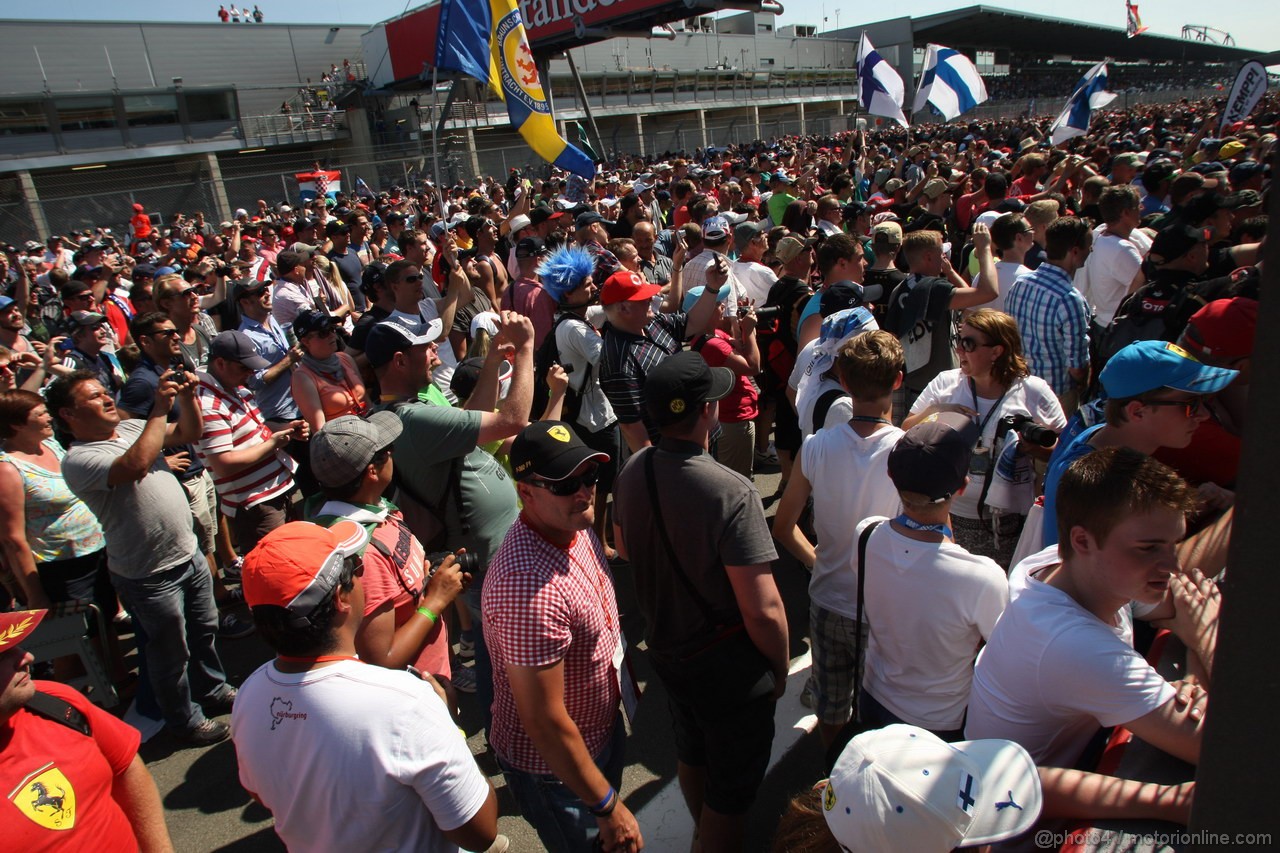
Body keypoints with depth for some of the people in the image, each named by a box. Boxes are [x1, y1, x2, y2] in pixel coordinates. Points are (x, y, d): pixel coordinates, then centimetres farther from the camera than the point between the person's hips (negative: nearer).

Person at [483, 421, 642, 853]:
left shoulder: (574, 526, -9)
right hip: (554, 766, -8)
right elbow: (545, 723, -31)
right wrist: (608, 806, -22)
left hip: (603, 730, 8)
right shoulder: (529, 586, -37)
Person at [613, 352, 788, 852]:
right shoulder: (731, 493, -31)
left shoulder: (633, 470, -10)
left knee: (691, 752, 32)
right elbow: (762, 610, -28)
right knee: (732, 789, 16)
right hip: (726, 662, -7)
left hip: (663, 646, 8)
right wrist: (780, 672, -11)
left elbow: (624, 548, 9)